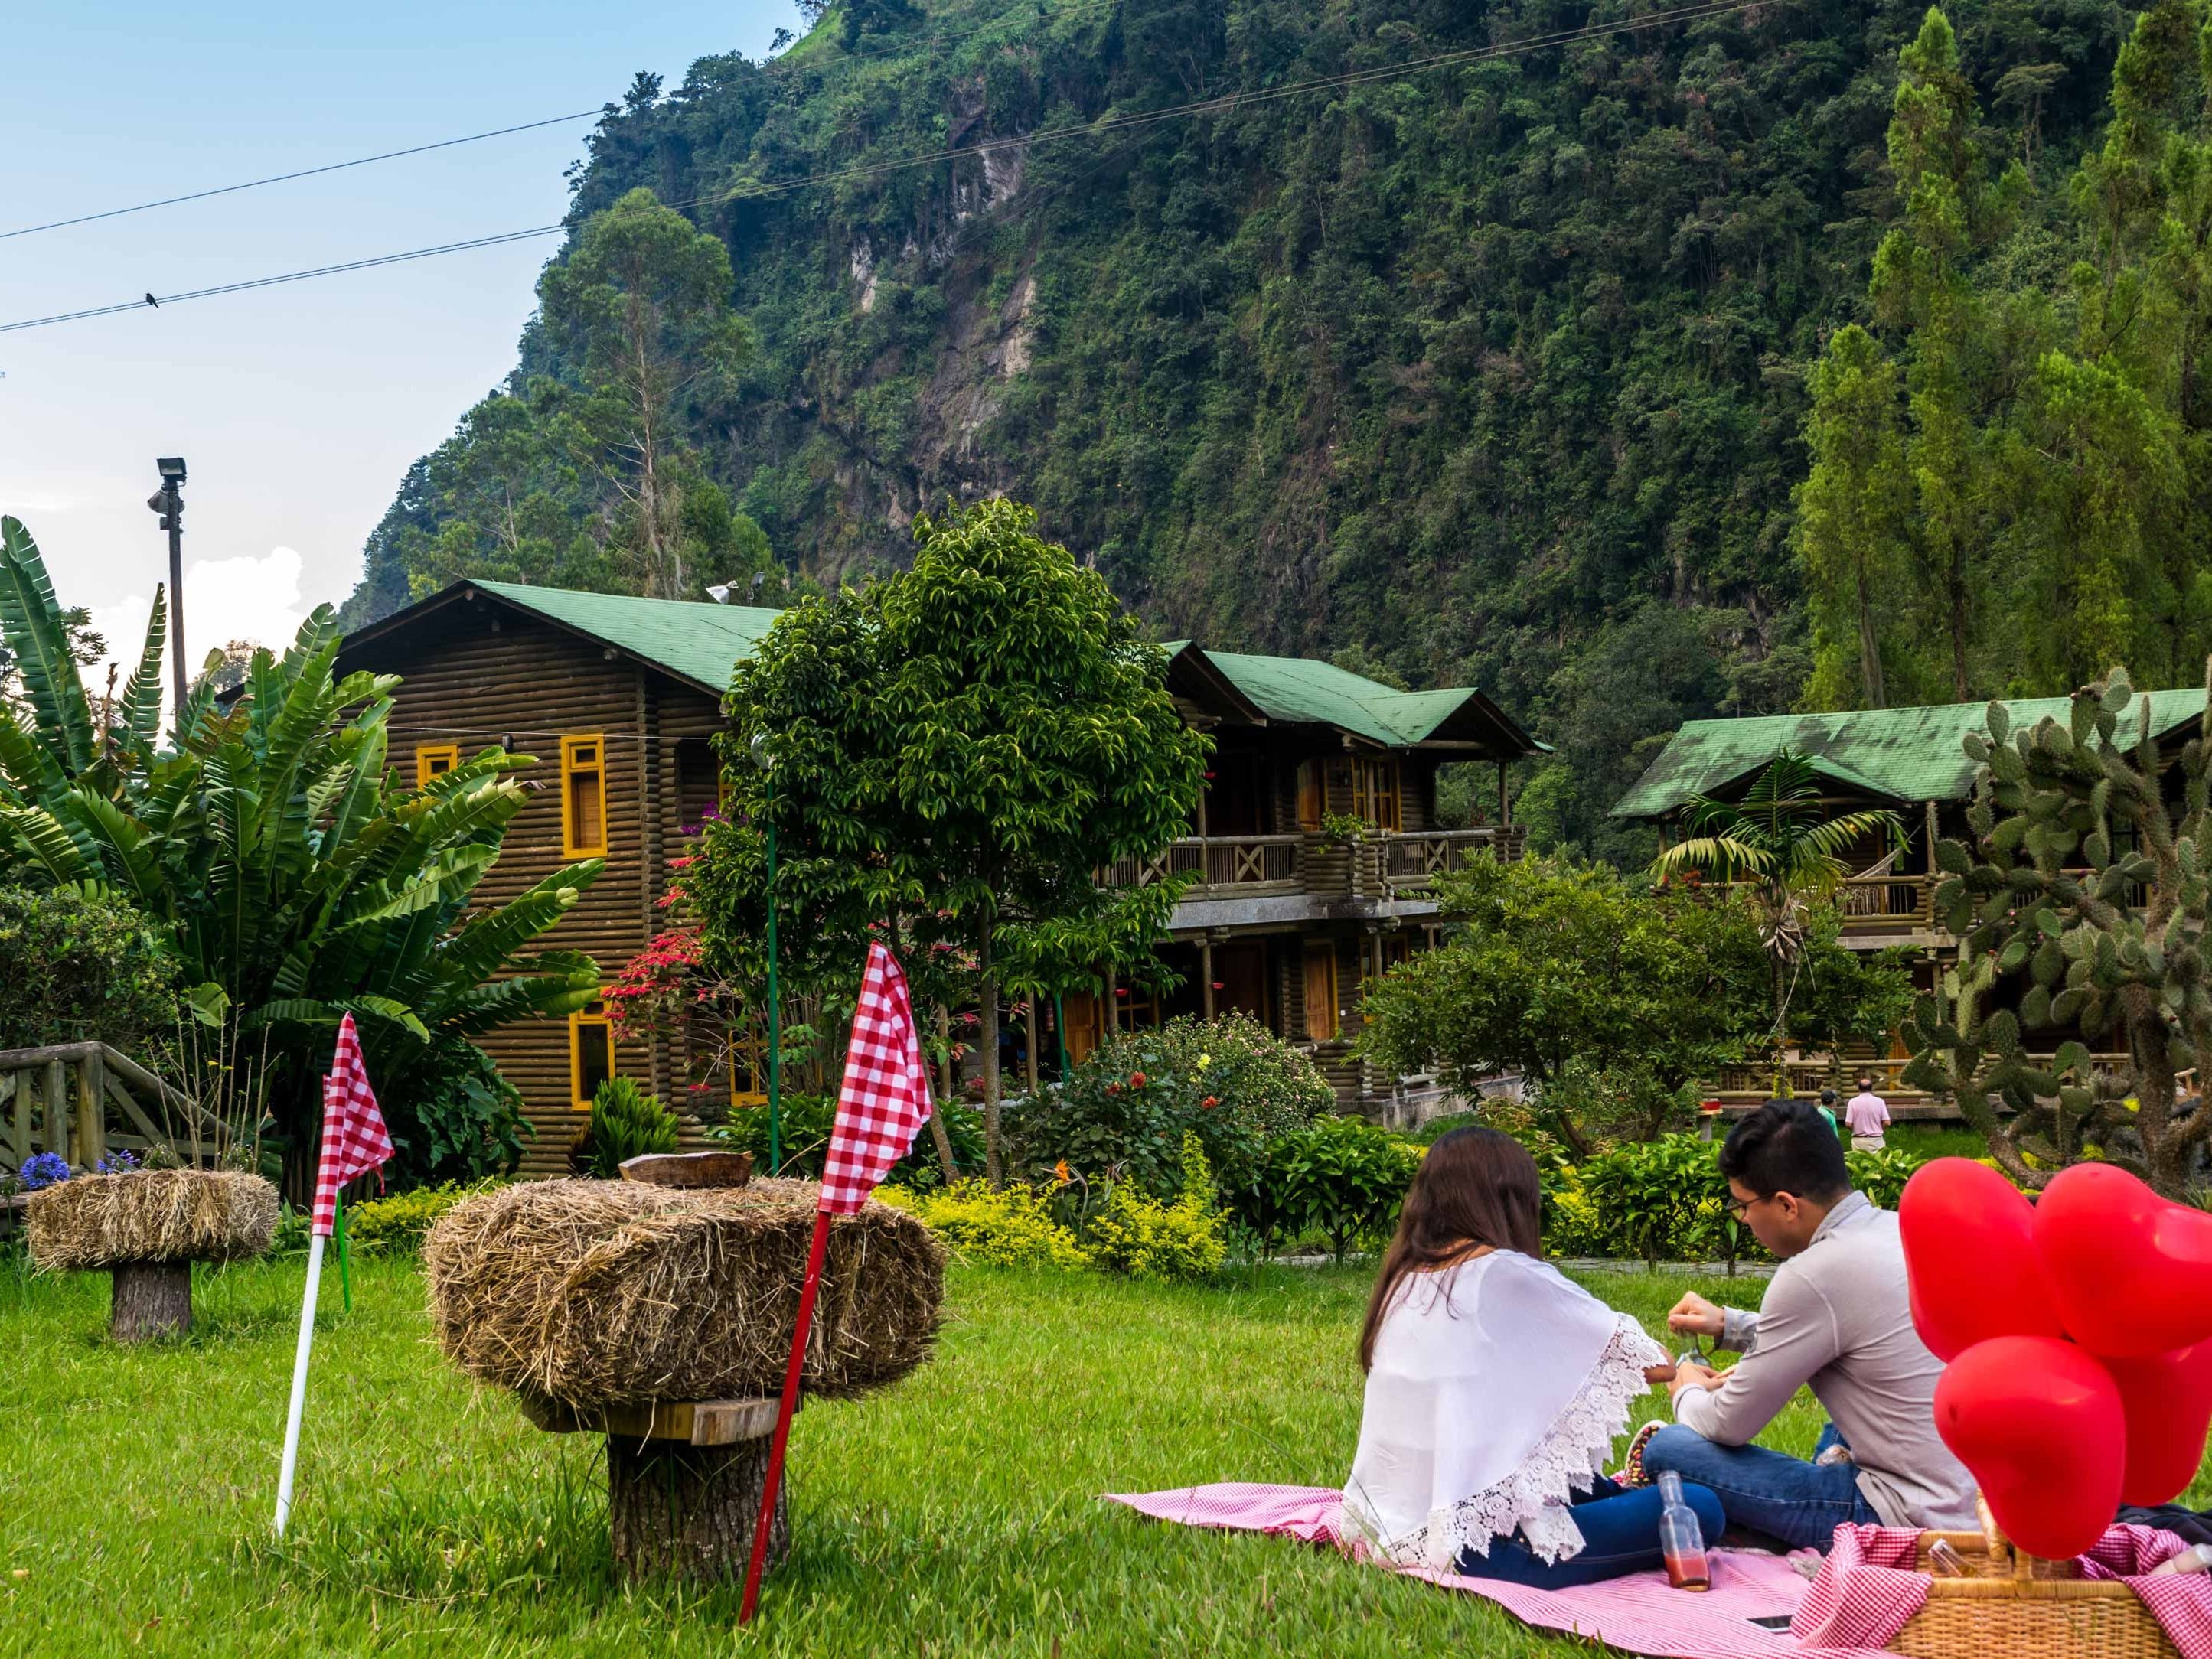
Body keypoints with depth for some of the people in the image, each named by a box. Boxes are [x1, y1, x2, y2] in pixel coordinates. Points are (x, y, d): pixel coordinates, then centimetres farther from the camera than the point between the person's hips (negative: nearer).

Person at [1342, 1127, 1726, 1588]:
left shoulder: (1405, 1278, 8)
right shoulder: (1506, 1276, -12)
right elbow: (1645, 1360, -2)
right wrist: (1681, 1371, 21)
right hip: (1480, 1544, -8)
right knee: (1700, 1509, -5)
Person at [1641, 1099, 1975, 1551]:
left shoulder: (1814, 1276, -19)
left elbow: (1730, 1425, -9)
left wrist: (1689, 1394, 13)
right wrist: (1729, 1324, 28)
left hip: (1906, 1522, -9)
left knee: (1667, 1449, -7)